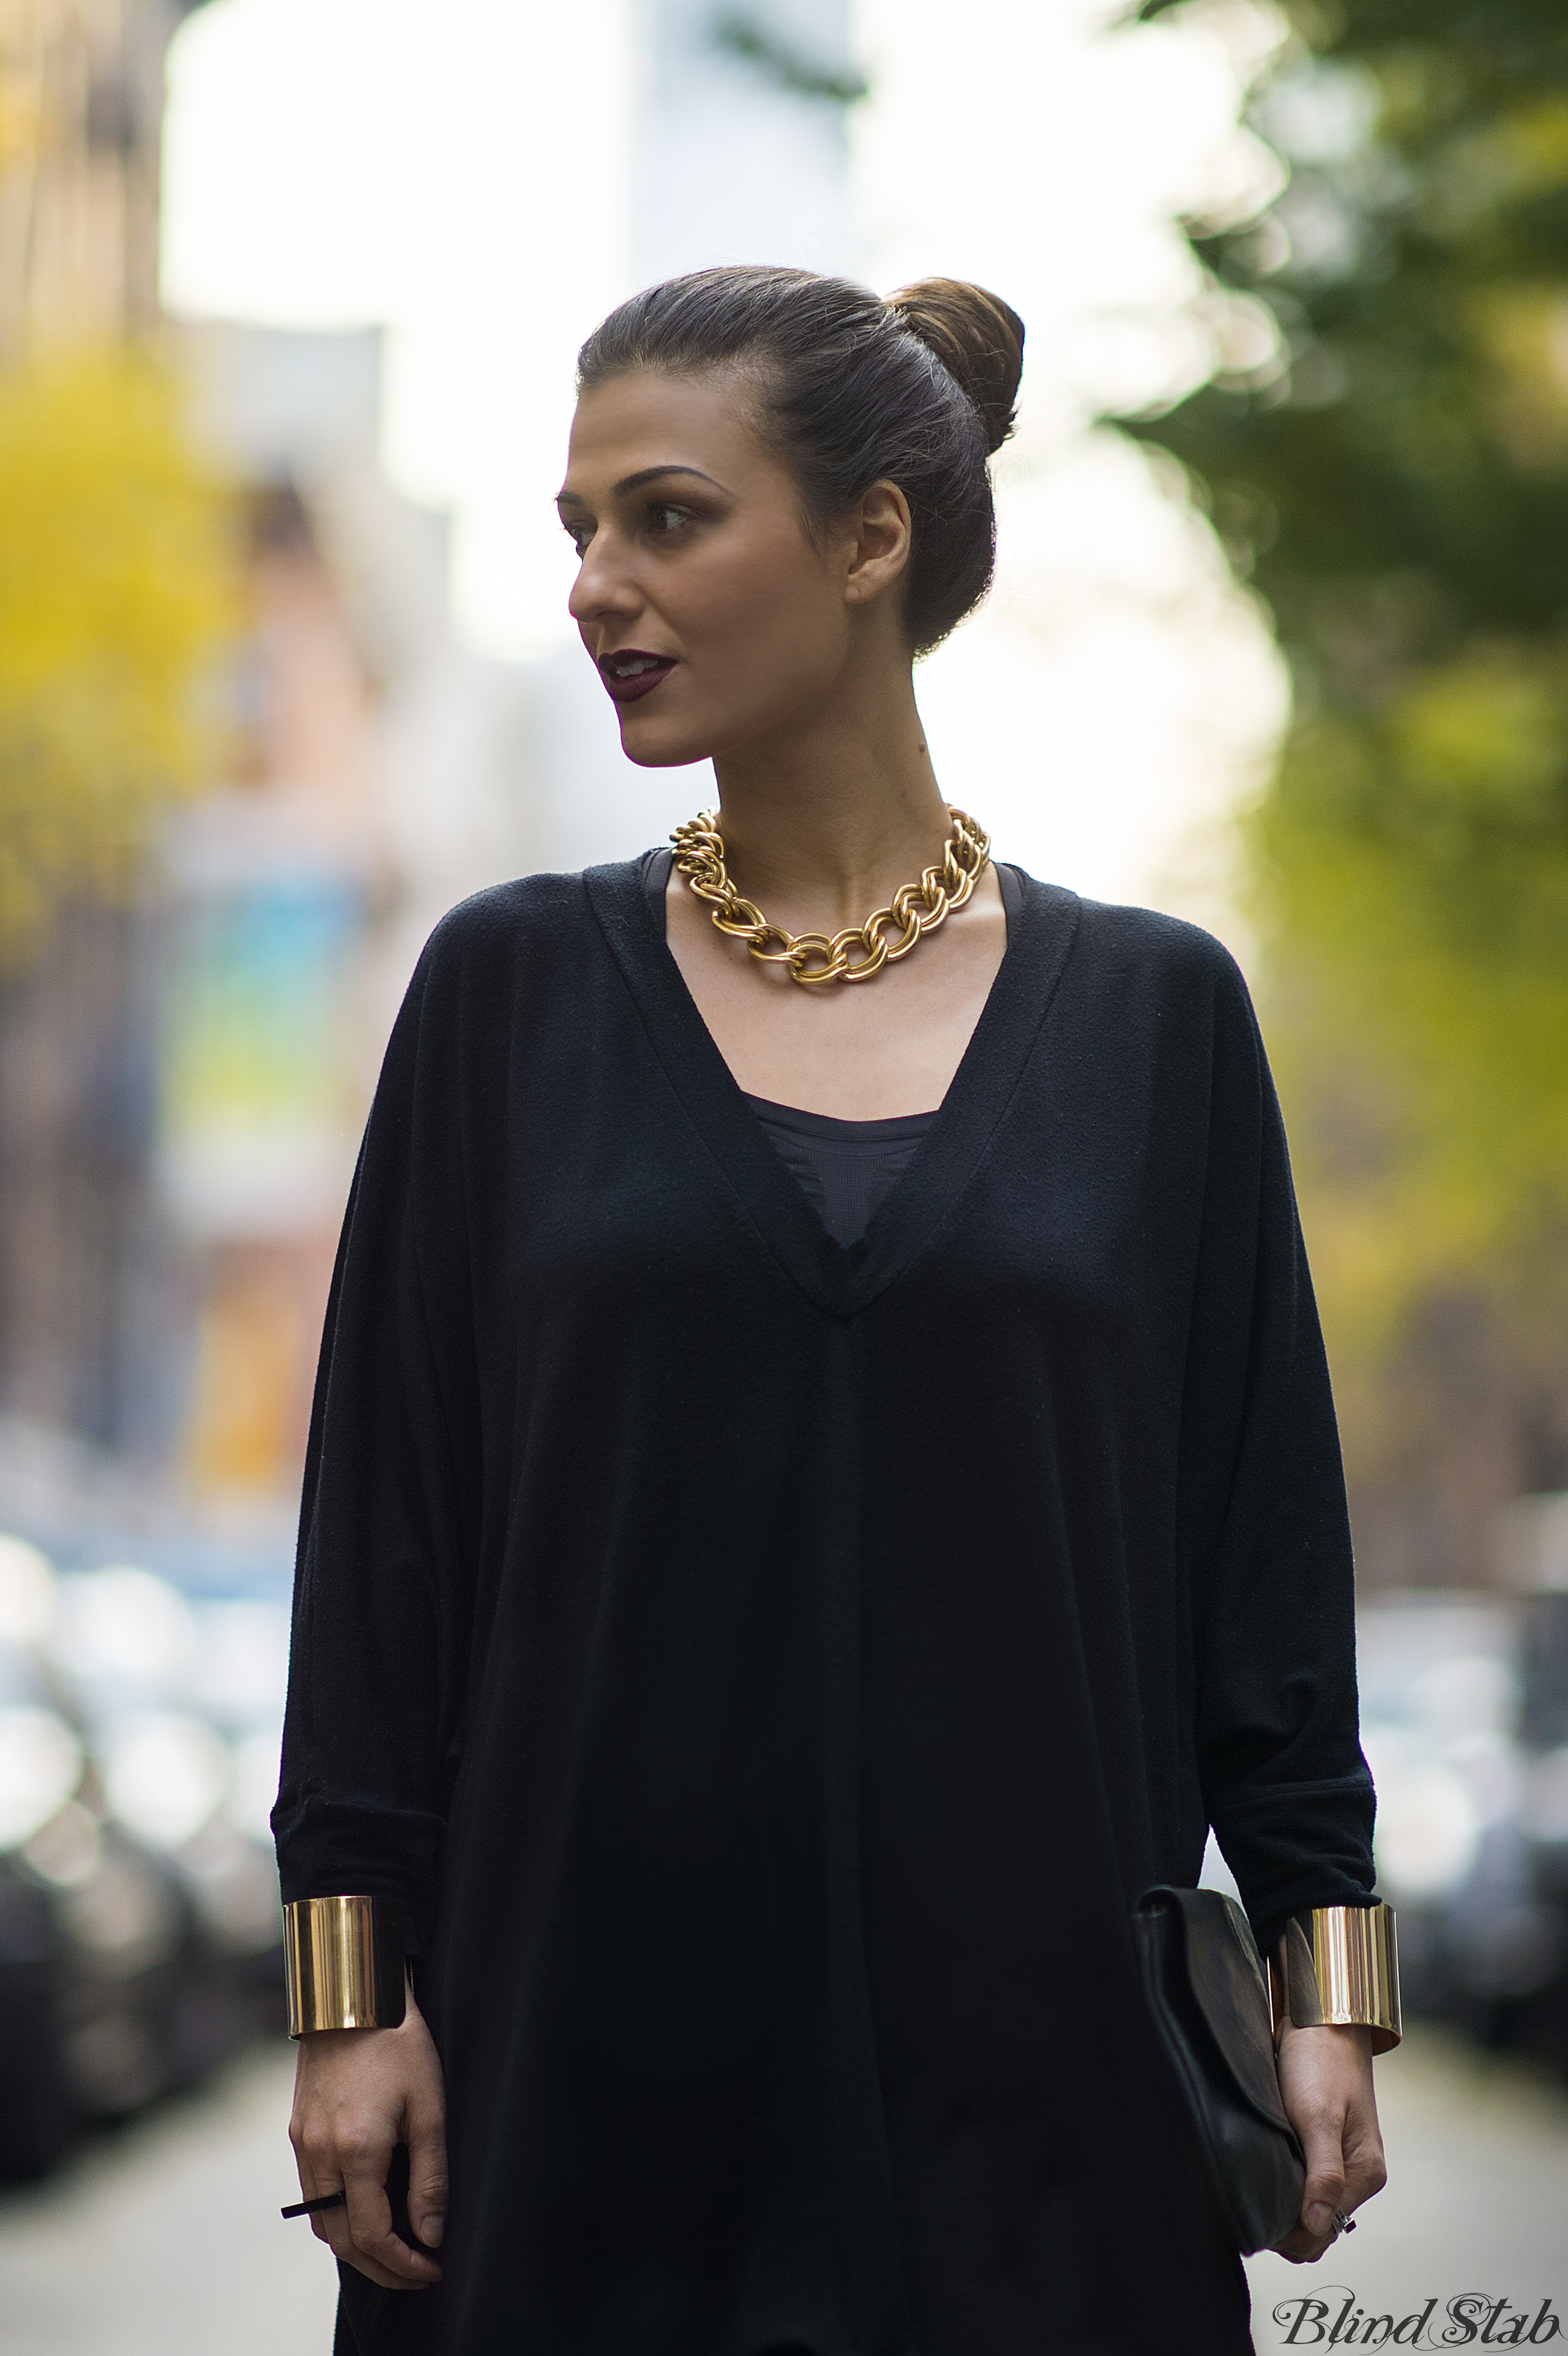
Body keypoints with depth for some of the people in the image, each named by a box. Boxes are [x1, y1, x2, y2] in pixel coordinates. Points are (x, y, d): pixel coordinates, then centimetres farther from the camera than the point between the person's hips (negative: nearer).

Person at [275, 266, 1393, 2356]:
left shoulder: (1153, 1010, 3)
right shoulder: (514, 988, 3)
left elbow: (1259, 1531, 5)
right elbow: (389, 1514, 2)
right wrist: (349, 1986, -4)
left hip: (1025, 2046, 0)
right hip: (594, 2026, 0)